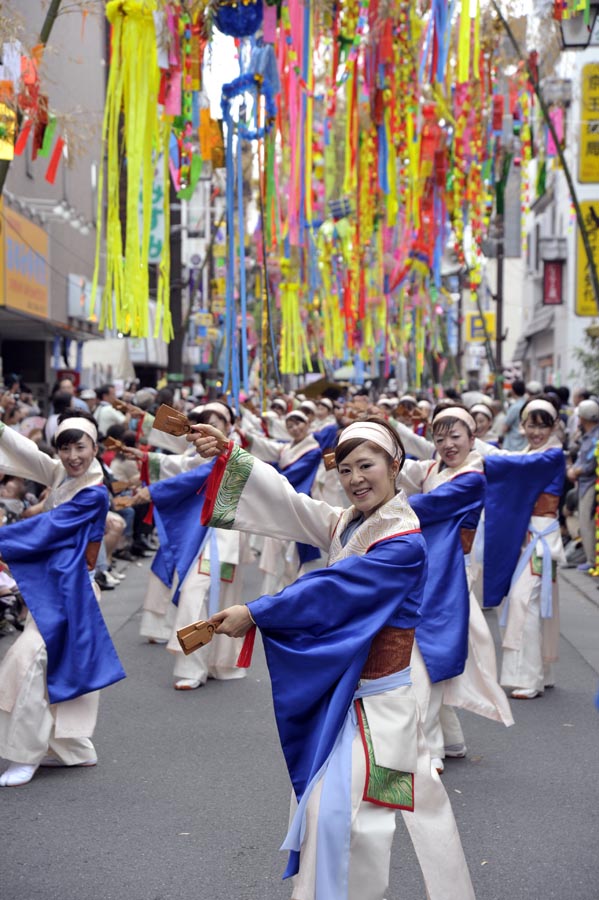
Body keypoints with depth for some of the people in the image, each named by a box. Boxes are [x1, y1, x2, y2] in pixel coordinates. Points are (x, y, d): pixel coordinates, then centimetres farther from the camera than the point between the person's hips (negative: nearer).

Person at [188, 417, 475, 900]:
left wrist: (253, 614, -23)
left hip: (378, 695, -8)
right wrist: (228, 456, -11)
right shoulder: (345, 524, 7)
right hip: (346, 684, 8)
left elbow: (330, 590, -24)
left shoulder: (405, 543, -18)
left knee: (338, 804, -7)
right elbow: (287, 501, -2)